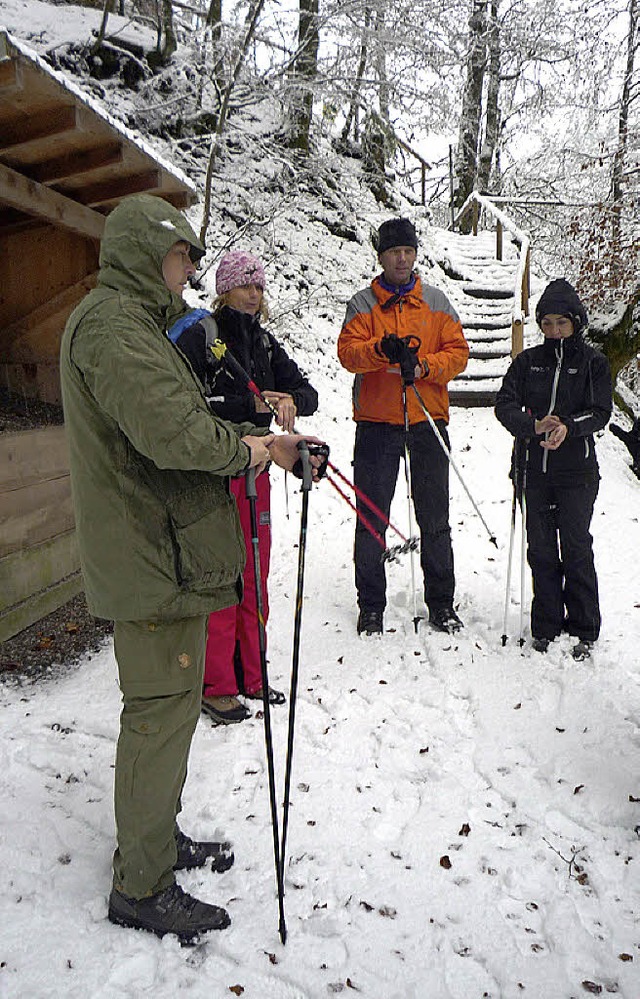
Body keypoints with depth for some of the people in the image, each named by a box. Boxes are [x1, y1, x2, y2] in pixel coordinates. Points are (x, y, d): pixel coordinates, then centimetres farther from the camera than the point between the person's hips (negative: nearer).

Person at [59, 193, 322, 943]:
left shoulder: (134, 322, 20)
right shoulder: (112, 322, -16)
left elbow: (184, 421, 20)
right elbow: (171, 431, -29)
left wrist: (259, 441, 9)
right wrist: (243, 449, -13)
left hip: (158, 551, 11)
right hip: (152, 558, -11)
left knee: (169, 704, 20)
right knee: (161, 711, 0)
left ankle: (158, 837, 37)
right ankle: (140, 886, 17)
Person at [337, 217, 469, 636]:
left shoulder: (436, 302, 11)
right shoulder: (363, 303, 8)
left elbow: (458, 352, 5)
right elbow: (348, 351, -5)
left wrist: (423, 366, -14)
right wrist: (382, 349, -25)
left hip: (428, 420, 1)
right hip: (376, 422, -1)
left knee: (435, 520, 7)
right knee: (371, 519, 2)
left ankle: (441, 604, 20)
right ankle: (371, 607, 14)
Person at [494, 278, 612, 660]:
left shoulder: (594, 362, 5)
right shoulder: (527, 361, 9)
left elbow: (601, 412, -3)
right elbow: (505, 404, -2)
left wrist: (568, 427, -22)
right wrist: (535, 425, -21)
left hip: (577, 472, -2)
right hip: (534, 469, 2)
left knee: (576, 548, -2)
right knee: (541, 548, 6)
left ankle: (584, 632, 11)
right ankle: (546, 629, 17)